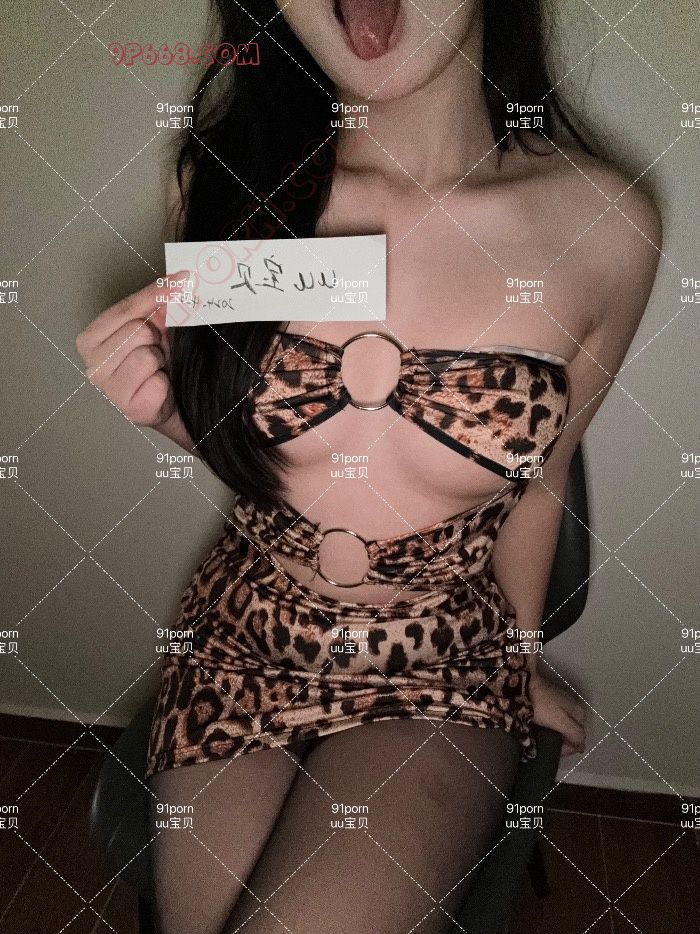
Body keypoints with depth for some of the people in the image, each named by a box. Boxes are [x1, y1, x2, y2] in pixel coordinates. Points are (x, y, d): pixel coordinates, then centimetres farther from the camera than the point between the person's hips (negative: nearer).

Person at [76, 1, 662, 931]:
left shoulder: (606, 226, -14)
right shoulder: (231, 177, -11)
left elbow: (536, 479, 1)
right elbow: (237, 440, 4)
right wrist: (164, 407, -19)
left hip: (445, 675, -1)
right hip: (243, 644, 2)